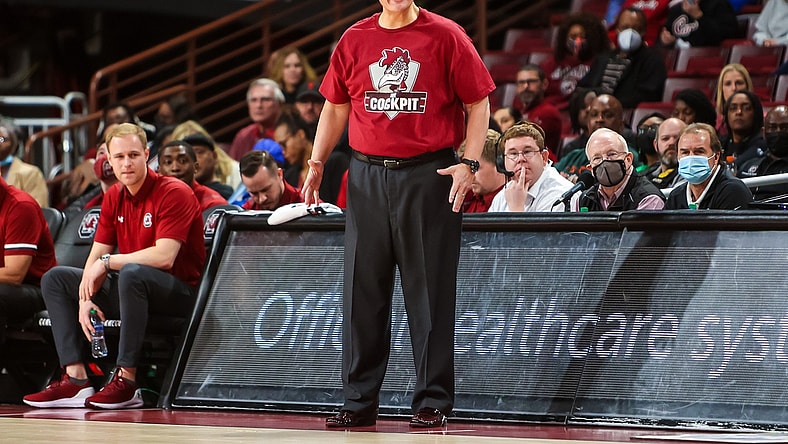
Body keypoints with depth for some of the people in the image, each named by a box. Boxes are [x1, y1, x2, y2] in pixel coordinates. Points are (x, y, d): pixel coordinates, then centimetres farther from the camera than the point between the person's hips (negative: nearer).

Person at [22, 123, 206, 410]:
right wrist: (86, 298, -10)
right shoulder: (114, 197, 8)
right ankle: (75, 379, -13)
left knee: (132, 274, -39)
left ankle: (126, 381, -35)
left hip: (181, 294, -9)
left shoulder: (174, 193, -15)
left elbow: (164, 257, -26)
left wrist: (108, 262, -19)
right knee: (56, 278, 5)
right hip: (136, 289, 9)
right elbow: (96, 257, 8)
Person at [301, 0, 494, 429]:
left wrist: (469, 163, -11)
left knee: (429, 289, -1)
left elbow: (478, 103, -1)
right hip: (367, 176, 4)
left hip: (429, 176, -4)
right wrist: (317, 162, 10)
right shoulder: (354, 39, 9)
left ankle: (432, 401, 5)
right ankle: (359, 402, 12)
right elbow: (335, 106, 18)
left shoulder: (446, 36, -2)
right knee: (363, 289, 5)